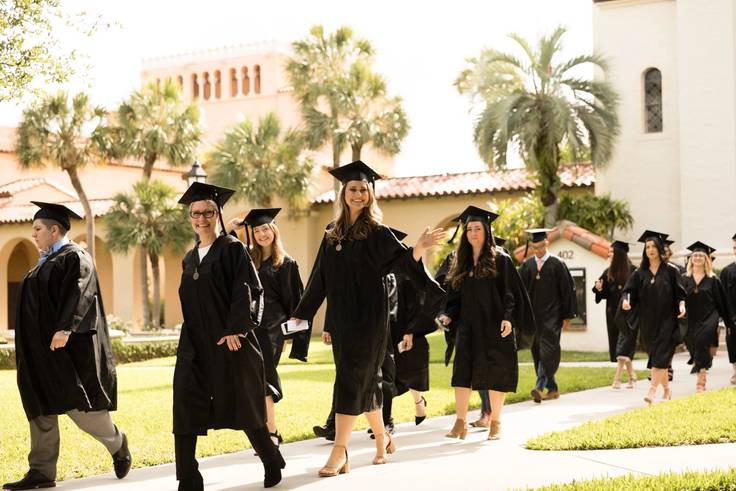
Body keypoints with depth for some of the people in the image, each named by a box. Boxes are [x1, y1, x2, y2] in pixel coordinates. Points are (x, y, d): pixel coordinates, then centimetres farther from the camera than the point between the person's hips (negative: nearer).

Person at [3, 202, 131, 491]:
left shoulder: (74, 258, -9)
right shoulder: (46, 262, 19)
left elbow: (79, 295, -22)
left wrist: (65, 329, -35)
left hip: (67, 348, -9)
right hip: (40, 349, 9)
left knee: (76, 403, -6)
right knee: (41, 409, 4)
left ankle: (117, 444, 17)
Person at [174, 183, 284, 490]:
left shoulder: (232, 249, -3)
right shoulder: (189, 259, 15)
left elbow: (247, 291, -11)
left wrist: (236, 328, -20)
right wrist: (192, 336, 17)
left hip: (229, 340, -5)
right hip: (196, 344, 5)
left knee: (243, 406, 4)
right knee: (185, 408, -6)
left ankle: (272, 462, 26)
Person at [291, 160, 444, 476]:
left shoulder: (377, 233, -4)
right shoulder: (332, 235, 10)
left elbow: (402, 259, -15)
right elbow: (320, 280, 15)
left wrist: (419, 248, -36)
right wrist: (301, 315, 15)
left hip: (369, 317, -5)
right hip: (341, 319, 5)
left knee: (350, 378, -11)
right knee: (365, 380, 13)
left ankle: (340, 452, -12)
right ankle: (382, 438, 30)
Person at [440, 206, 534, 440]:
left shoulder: (500, 260, -2)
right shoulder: (461, 263, 12)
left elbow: (510, 293, -7)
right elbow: (456, 297, 14)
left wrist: (508, 317, -19)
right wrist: (448, 315, -2)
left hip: (494, 327, -4)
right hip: (468, 328, 4)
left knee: (495, 375, 1)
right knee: (462, 372, -3)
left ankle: (495, 423, 12)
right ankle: (460, 423, 0)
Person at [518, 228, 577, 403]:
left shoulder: (557, 265, -3)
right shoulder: (526, 265, 7)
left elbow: (567, 290, -1)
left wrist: (568, 316, -3)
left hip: (552, 315, -5)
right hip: (533, 315, 5)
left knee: (548, 351, -13)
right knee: (537, 352, 8)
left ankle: (540, 386, -20)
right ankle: (552, 388, 19)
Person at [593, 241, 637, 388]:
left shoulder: (632, 271, -7)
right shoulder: (608, 273, 9)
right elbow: (605, 294, 10)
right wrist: (599, 289, -9)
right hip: (613, 313, 6)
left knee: (623, 344, -12)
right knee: (619, 344, 8)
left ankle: (617, 378, -18)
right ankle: (631, 376, 19)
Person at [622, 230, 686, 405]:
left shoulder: (670, 271, -1)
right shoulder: (639, 273, 6)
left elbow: (679, 292, -1)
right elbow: (630, 290, -1)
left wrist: (681, 304, -20)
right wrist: (626, 300, -22)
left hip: (666, 319, -4)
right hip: (647, 321, 4)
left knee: (660, 356, -11)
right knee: (657, 356, 11)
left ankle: (652, 391, -17)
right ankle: (667, 390, 25)